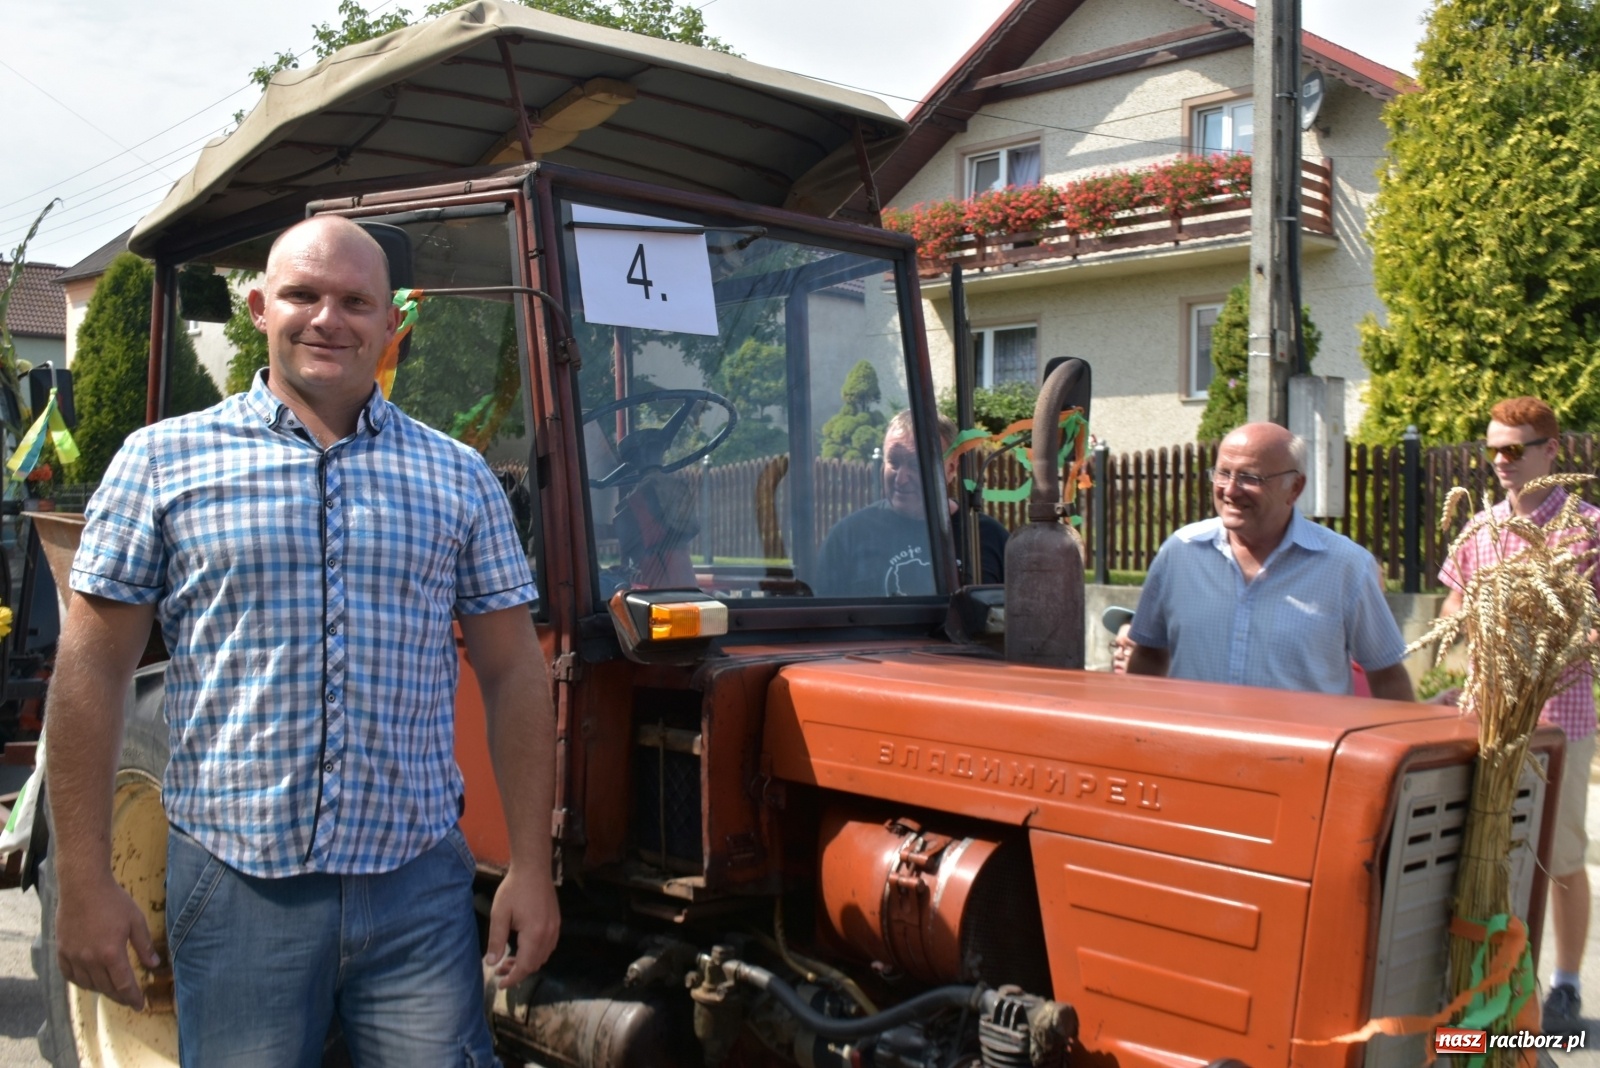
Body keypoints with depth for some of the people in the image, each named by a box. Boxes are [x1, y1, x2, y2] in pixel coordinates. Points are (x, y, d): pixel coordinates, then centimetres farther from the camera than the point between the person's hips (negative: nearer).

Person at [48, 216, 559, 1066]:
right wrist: (85, 882, -3)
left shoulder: (460, 479, 6)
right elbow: (91, 672, 1)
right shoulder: (162, 460, 2)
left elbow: (513, 676, 6)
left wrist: (530, 866, 1)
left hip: (418, 883, 1)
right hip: (235, 887, -1)